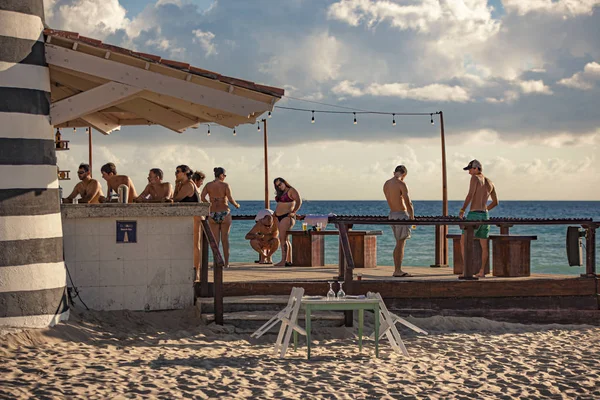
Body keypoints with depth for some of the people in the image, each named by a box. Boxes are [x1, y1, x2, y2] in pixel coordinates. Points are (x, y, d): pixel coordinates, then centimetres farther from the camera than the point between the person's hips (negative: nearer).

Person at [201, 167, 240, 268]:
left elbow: (202, 197, -7)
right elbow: (230, 199, -14)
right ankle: (226, 262, 7)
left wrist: (209, 204, 10)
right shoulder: (225, 185, -6)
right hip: (224, 213, -2)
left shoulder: (208, 185, 3)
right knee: (225, 239, 6)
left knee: (215, 240, 7)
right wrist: (236, 205, 5)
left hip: (213, 214, 2)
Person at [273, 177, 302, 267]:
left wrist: (293, 212, -22)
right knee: (285, 239, 8)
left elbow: (299, 202, -15)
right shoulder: (280, 193, 19)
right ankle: (289, 261, 10)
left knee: (282, 238, -16)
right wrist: (275, 213, 9)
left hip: (287, 217, -9)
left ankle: (283, 261, -20)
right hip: (278, 217, 9)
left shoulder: (291, 191, -6)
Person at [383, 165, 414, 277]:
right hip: (401, 215, -8)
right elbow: (408, 203, -16)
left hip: (392, 214, 8)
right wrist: (412, 217, -3)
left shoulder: (386, 184, 9)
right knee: (401, 244, -4)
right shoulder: (401, 184, -15)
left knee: (399, 243, 15)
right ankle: (398, 271, -4)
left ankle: (397, 270, 17)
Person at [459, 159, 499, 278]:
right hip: (485, 216, 7)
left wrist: (462, 210, -21)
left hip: (474, 215, -7)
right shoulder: (490, 183, 15)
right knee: (484, 245, 11)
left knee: (464, 242, -2)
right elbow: (495, 202, 22)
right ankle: (482, 271, 11)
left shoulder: (475, 178, -7)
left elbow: (470, 195, -18)